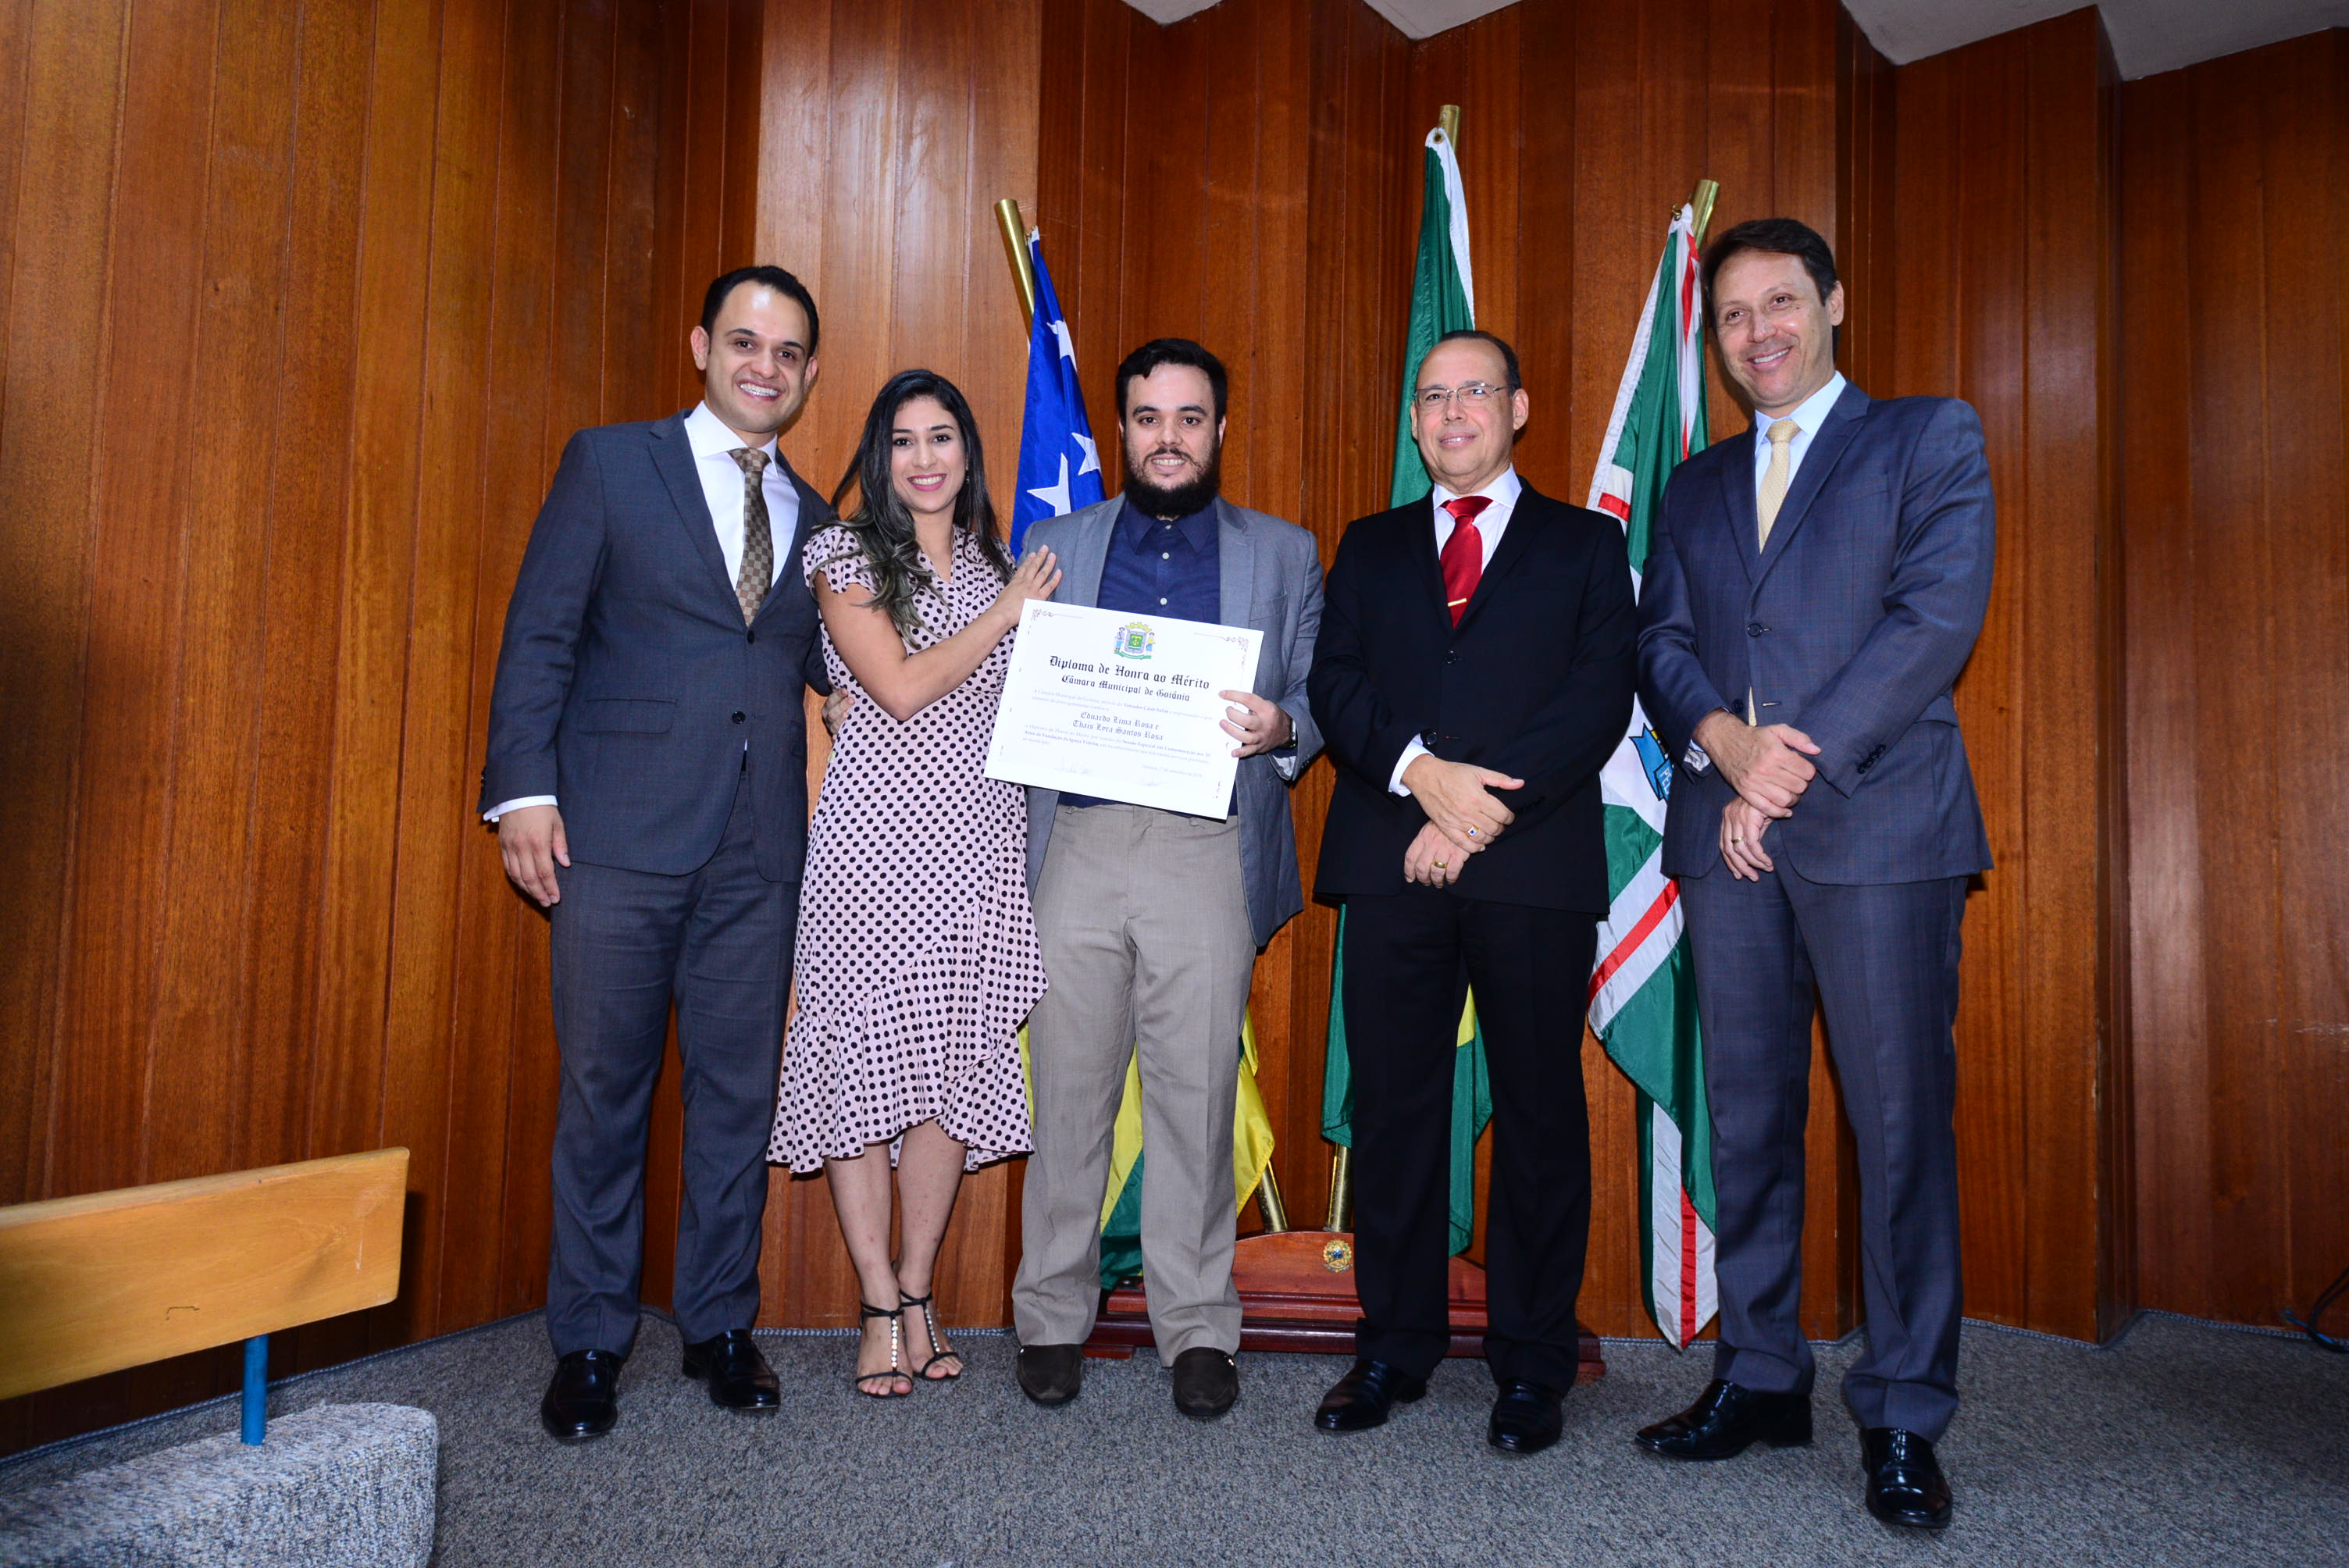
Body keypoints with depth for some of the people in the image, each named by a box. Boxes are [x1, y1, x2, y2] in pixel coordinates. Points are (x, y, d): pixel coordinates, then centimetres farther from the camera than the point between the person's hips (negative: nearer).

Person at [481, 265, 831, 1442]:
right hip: (621, 837, -3)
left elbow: (810, 673, 15)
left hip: (759, 855, 3)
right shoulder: (609, 464, 6)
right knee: (603, 1094, 5)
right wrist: (525, 788, -8)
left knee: (738, 1094, 8)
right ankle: (587, 1345, 22)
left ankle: (719, 1325, 25)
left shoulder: (812, 519, 16)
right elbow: (539, 634, 0)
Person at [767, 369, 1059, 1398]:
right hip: (878, 836, -4)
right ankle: (880, 1310, 11)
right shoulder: (847, 556, 2)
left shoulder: (995, 565, 17)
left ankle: (917, 1295, 17)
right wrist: (1007, 611, -3)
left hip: (980, 838, 4)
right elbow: (902, 688, -10)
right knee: (868, 1054, -2)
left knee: (957, 1062, 3)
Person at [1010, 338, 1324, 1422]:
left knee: (1197, 1091, 2)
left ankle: (1196, 1328, 17)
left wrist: (1283, 729, -12)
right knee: (1068, 1089, 4)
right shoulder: (1058, 546, 18)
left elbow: (1325, 694, 10)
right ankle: (1053, 1317, 20)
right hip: (1077, 843, 1)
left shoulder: (1283, 554, 15)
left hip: (1208, 849, -1)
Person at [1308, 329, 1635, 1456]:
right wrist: (1422, 771, -13)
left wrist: (1483, 808, -12)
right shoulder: (1370, 547, 19)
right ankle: (1395, 1344, 20)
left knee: (1539, 1111, 4)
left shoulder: (1585, 545, 12)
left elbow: (1600, 698, -1)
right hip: (1391, 865, 2)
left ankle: (1531, 1363, 18)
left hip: (1537, 867, -1)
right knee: (1392, 1107, 5)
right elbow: (1335, 687, 6)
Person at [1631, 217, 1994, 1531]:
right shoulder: (1696, 485, 20)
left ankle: (1905, 1415, 12)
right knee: (1747, 1115, 8)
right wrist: (1724, 737, -10)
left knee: (1899, 1119, -1)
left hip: (1880, 826, -4)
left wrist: (1796, 765, -12)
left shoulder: (1932, 439, 7)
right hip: (1727, 831, 4)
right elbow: (1661, 644, 11)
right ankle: (1760, 1376, 20)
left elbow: (1935, 620, -6)